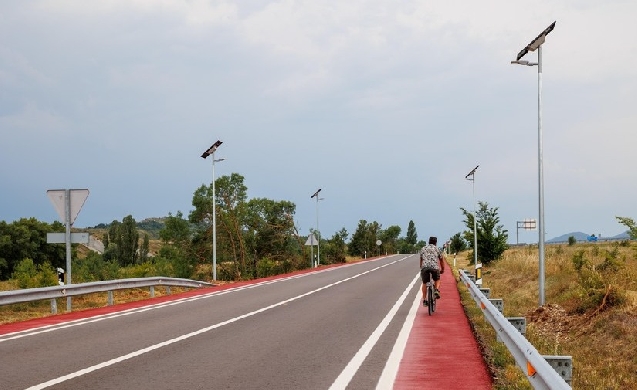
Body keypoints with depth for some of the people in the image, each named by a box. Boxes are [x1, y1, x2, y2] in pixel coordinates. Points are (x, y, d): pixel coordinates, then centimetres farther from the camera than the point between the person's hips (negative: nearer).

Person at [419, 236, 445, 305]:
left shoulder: (423, 249, 24)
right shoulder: (437, 249, 20)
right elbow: (441, 260, 26)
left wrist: (421, 268, 45)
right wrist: (442, 269, 40)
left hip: (424, 267, 1)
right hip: (435, 267, -1)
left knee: (424, 283, 15)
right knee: (437, 280, 25)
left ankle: (424, 300, 8)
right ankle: (437, 290, -2)